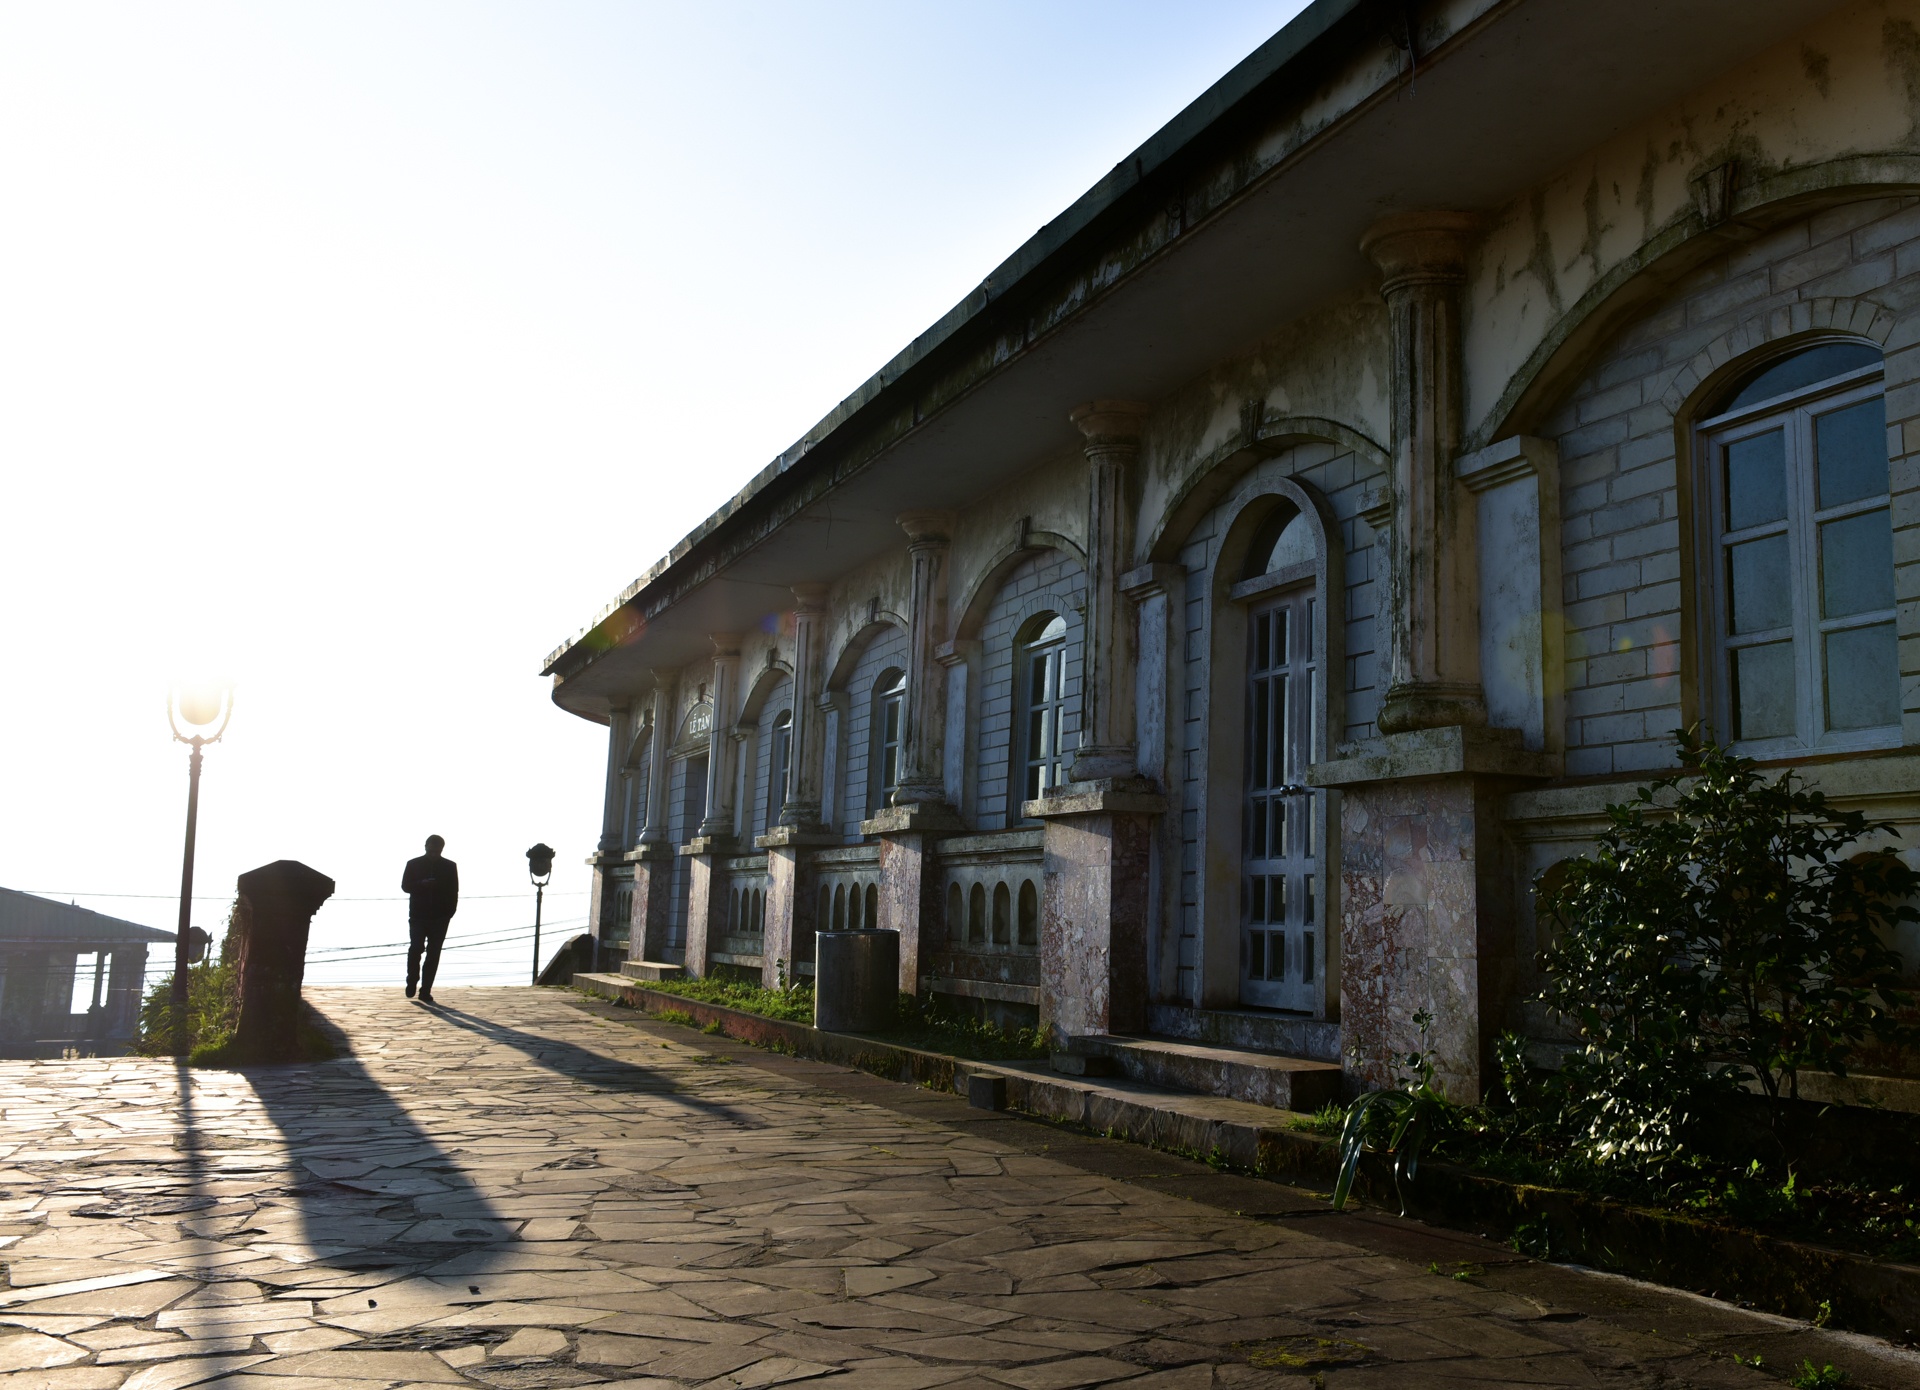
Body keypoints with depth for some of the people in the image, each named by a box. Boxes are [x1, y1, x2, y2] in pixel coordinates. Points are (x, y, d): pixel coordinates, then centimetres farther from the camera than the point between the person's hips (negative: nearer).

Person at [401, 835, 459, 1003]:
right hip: (418, 915, -1)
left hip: (440, 917, 1)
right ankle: (412, 981, 12)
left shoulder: (450, 866, 5)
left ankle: (425, 991, 5)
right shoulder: (413, 864, 4)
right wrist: (422, 884, -18)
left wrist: (449, 912, -5)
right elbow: (405, 886, -1)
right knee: (415, 948, -11)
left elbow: (453, 892, 5)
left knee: (433, 954, 0)